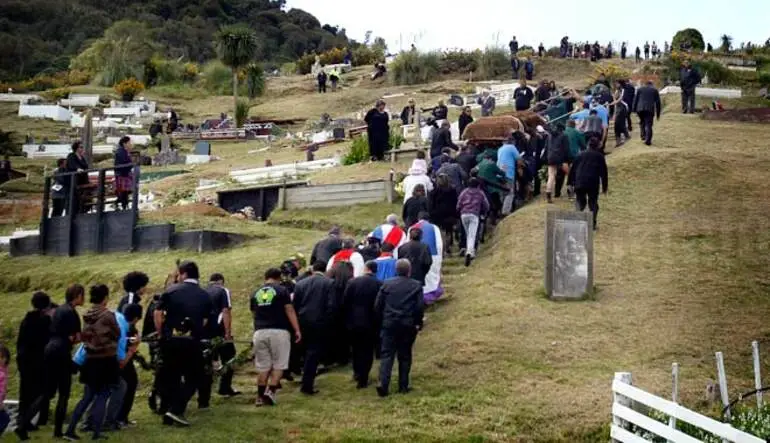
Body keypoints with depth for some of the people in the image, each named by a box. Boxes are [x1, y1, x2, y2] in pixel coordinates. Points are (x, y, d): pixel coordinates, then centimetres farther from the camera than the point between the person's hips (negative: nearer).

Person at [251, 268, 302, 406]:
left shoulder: (255, 294, 13)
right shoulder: (282, 291, 0)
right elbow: (290, 311, -4)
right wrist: (297, 330, -4)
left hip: (260, 332, 4)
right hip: (279, 332, -4)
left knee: (263, 366, 11)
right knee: (279, 365, 3)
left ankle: (260, 396, 11)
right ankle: (270, 391, -12)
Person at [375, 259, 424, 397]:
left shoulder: (387, 284, 1)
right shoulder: (416, 286, -2)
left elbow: (377, 305, 1)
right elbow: (420, 307, -6)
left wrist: (381, 321, 12)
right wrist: (418, 323, 7)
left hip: (389, 325, 0)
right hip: (408, 326, 0)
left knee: (387, 355, 1)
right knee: (405, 356, 10)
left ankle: (383, 384, -14)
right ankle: (403, 386, 13)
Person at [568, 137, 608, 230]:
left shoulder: (581, 155, 17)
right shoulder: (600, 156, 11)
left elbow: (573, 169, 16)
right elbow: (603, 172, 10)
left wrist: (571, 183, 19)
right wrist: (604, 187, 14)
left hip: (579, 184, 2)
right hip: (593, 184, -2)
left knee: (580, 202, 17)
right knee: (593, 203, 9)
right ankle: (593, 224, 1)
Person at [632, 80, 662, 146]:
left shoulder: (640, 89, 17)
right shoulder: (655, 90, 16)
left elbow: (635, 99, 10)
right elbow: (658, 102, 12)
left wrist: (634, 109, 12)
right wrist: (658, 113, 15)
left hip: (640, 109, 1)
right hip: (650, 109, -1)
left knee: (642, 122, 23)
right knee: (648, 124, -1)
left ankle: (643, 135, 14)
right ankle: (647, 140, -10)